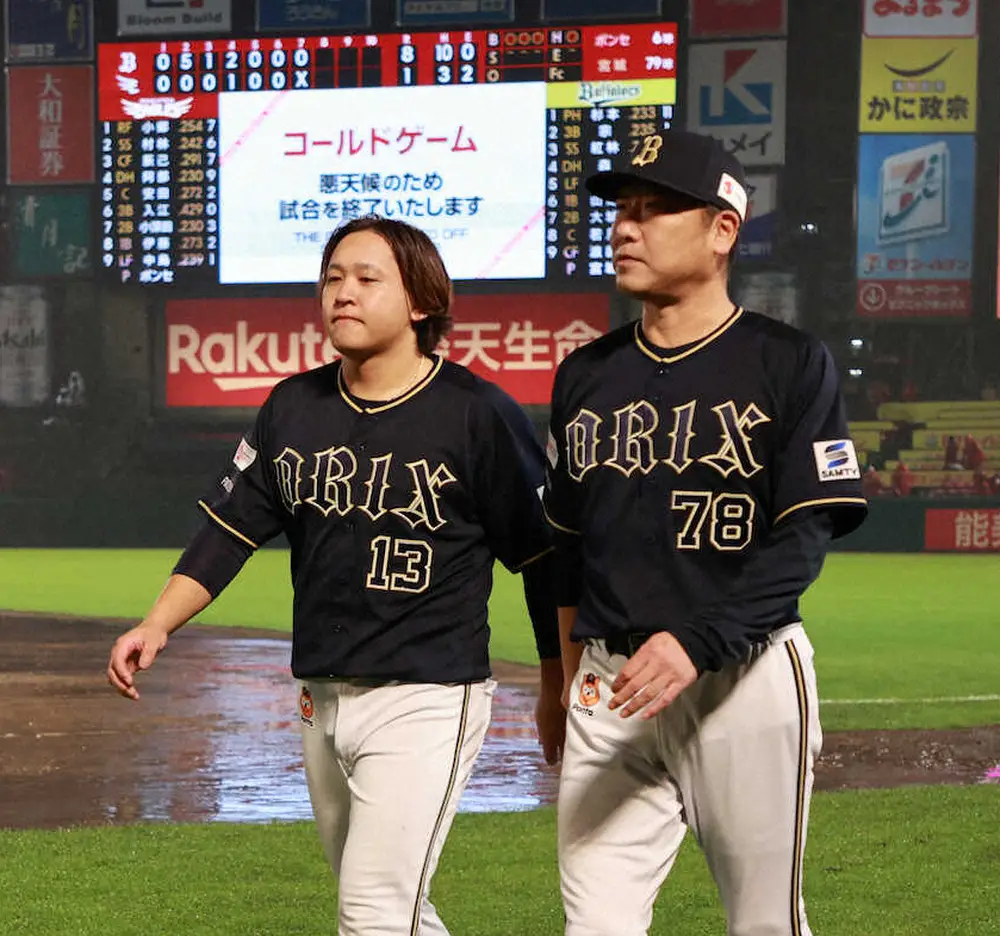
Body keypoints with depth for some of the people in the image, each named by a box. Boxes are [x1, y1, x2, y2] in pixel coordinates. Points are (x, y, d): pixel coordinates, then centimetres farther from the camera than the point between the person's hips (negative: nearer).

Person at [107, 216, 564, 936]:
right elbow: (231, 526, 9)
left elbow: (543, 554, -3)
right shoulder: (294, 407, 7)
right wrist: (157, 627, -4)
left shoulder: (478, 414, -9)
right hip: (321, 702, 6)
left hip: (429, 697, -6)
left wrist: (557, 690, 1)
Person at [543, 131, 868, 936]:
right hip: (611, 686, 4)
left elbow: (803, 539, -11)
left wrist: (697, 642, -24)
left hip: (746, 678, -4)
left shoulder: (790, 365, -3)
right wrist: (571, 679, 16)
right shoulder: (586, 375, 11)